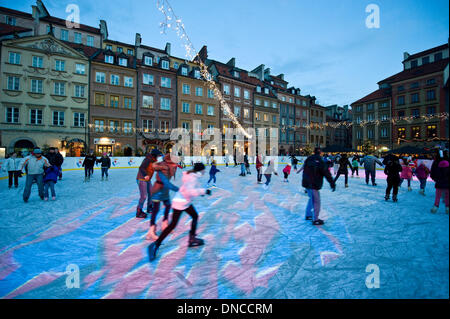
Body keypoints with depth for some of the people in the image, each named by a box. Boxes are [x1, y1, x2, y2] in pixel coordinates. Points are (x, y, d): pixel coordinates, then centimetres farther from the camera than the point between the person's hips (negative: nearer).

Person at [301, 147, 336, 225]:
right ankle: (315, 220, 10)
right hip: (313, 185, -8)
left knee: (312, 199, 23)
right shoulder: (320, 161, -14)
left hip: (306, 183, 8)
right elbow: (327, 173, -14)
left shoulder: (308, 159, 8)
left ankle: (308, 215, 32)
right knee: (316, 201, 2)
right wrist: (332, 184, -10)